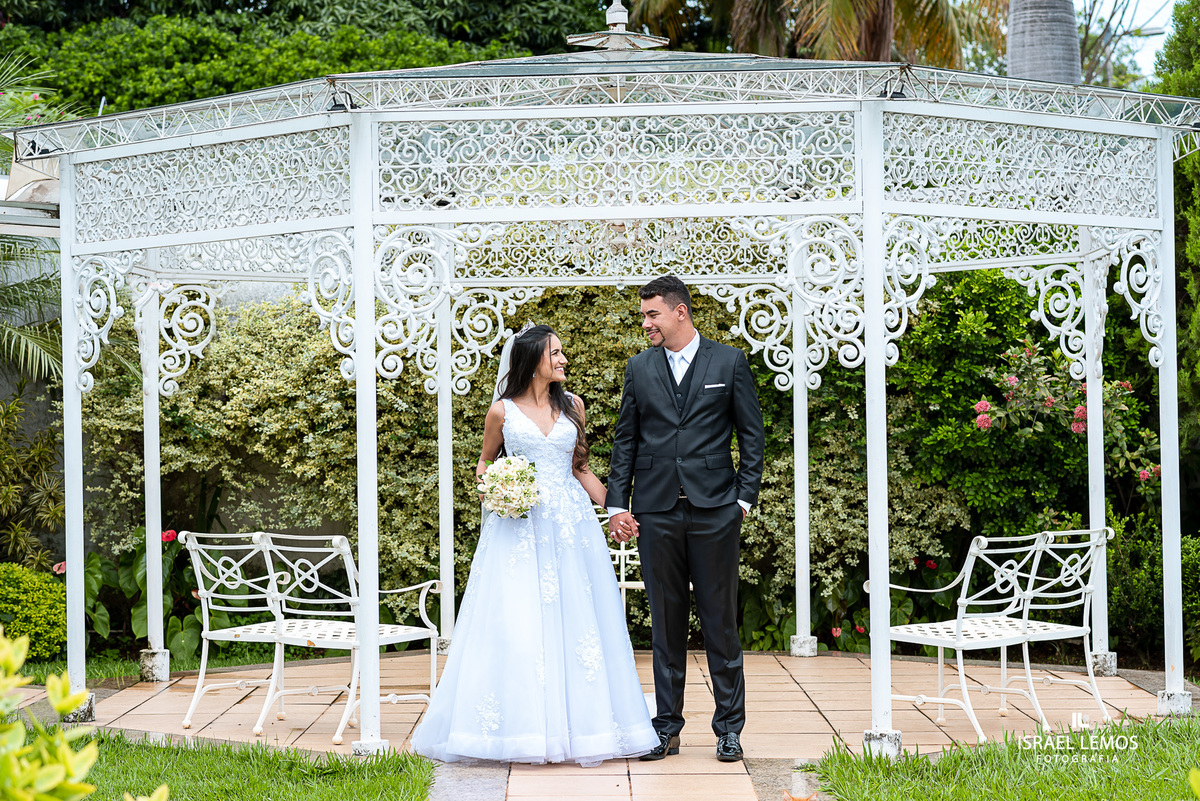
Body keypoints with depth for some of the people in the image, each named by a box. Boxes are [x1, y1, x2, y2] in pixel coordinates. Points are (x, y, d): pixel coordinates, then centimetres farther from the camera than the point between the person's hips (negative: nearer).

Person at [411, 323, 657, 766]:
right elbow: (484, 462, 15)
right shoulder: (503, 411, 2)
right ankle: (523, 729, 0)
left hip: (570, 524, 3)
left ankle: (578, 725, 6)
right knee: (514, 625, -7)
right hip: (518, 526, -2)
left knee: (573, 620, -1)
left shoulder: (571, 406, 11)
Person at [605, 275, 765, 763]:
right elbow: (625, 440, 11)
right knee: (665, 622, 7)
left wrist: (745, 498, -3)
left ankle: (729, 727, 12)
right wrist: (617, 505, 3)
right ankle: (667, 728, 14)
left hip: (714, 510, -2)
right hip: (655, 512, 2)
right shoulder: (639, 368, 10)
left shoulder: (730, 362, 3)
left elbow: (751, 434, 4)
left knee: (720, 621, 3)